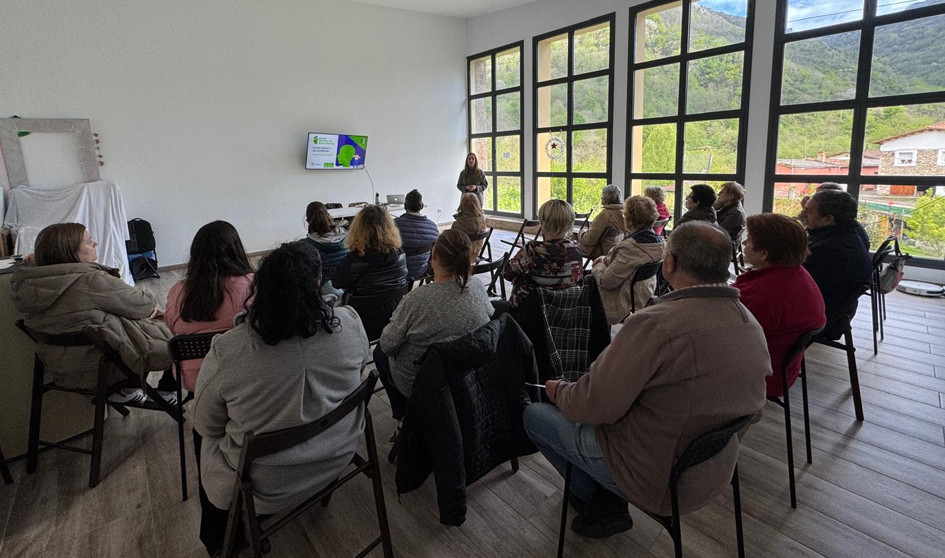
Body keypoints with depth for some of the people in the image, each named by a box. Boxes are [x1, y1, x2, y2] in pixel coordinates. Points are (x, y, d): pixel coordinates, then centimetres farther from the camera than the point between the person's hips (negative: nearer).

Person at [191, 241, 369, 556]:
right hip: (338, 460, 3)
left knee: (203, 437, 28)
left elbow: (205, 425, -10)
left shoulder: (225, 352, -26)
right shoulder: (350, 323, -20)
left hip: (267, 485, -3)